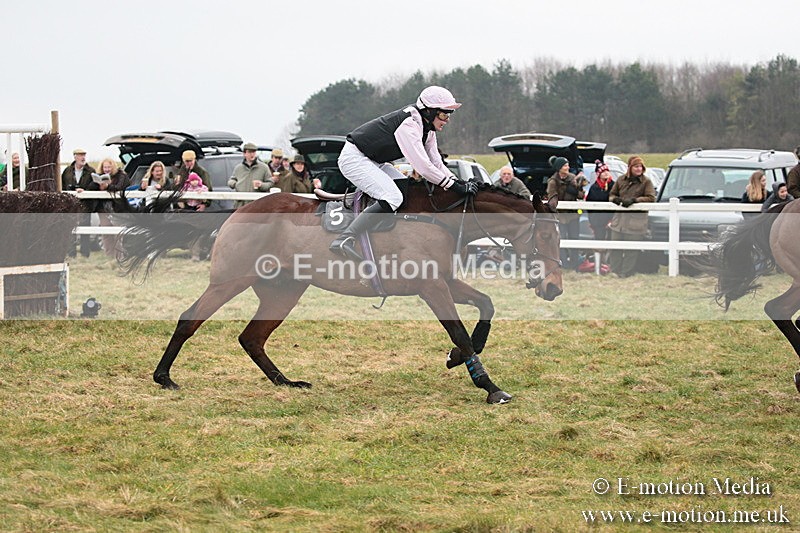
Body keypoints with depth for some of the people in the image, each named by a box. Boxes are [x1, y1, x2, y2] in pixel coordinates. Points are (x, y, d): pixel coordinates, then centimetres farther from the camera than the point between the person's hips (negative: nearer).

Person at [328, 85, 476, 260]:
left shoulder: (427, 127, 4)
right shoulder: (409, 125, -27)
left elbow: (436, 163, 8)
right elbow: (422, 166, -31)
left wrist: (458, 182, -7)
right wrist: (454, 186, -27)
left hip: (374, 162, 11)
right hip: (354, 159, -11)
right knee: (393, 198, -26)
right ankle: (344, 240, -31)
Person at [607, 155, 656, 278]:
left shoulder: (646, 182, 1)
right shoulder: (621, 180, 11)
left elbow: (651, 198, -9)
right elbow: (611, 195, 20)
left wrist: (633, 200, -17)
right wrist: (615, 199, -5)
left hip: (636, 221, -3)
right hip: (619, 219, 4)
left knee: (632, 251, -4)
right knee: (615, 249, 3)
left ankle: (626, 272, 1)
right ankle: (613, 271, 10)